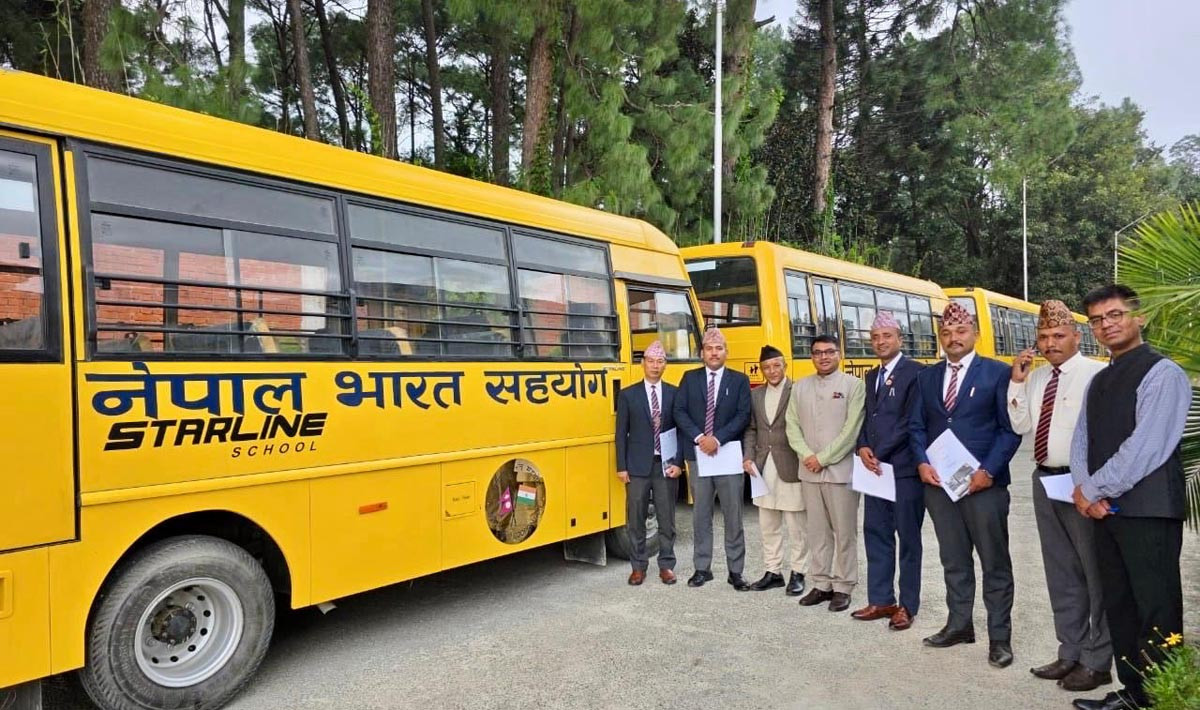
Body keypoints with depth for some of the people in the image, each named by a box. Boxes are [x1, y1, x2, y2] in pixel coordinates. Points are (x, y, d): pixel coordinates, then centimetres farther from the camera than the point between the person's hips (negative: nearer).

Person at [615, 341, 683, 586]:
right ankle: (638, 566, 19)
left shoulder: (674, 393, 4)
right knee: (635, 519, 6)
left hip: (666, 465, 0)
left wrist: (678, 462, -5)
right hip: (637, 465, 0)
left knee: (666, 519, 7)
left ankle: (666, 565, 20)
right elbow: (621, 433, 2)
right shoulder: (628, 395, 2)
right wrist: (621, 467, -3)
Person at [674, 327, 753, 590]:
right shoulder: (689, 378, 8)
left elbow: (743, 415, -5)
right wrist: (699, 438, -13)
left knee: (733, 516, 4)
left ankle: (735, 571, 14)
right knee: (701, 515, 8)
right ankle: (702, 568, 19)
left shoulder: (739, 380, 5)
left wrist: (718, 439, -16)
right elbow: (680, 412, 0)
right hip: (698, 455, 1)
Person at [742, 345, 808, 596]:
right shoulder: (755, 395, 11)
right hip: (763, 469, 6)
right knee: (768, 525, 13)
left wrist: (806, 461, -18)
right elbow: (751, 429, 13)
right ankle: (773, 572, 25)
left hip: (791, 467, -6)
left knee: (796, 525, 5)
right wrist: (748, 457, 1)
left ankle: (797, 573, 17)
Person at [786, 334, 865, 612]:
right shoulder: (800, 387, 11)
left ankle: (843, 587, 13)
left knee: (844, 532, 2)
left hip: (841, 470, -4)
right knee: (818, 532, 10)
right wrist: (806, 456, -8)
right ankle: (822, 584, 20)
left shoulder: (853, 385, -3)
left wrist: (823, 458, -12)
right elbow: (792, 426, 8)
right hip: (809, 471, 4)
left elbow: (852, 429, -10)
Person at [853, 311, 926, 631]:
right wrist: (863, 448, -3)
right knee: (875, 534, 11)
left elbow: (911, 421, -15)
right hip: (875, 468, 7)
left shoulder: (915, 372, -9)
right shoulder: (872, 376, 16)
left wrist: (879, 453, -14)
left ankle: (908, 605, 15)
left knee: (908, 538, 4)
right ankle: (880, 600, 21)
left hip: (904, 468, -7)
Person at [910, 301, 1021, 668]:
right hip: (938, 482, 4)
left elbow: (1011, 428, -6)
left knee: (995, 562, 5)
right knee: (953, 560, 15)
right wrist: (922, 463, -5)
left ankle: (999, 636, 17)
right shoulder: (927, 376, 11)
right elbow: (917, 425, 10)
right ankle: (959, 624, 27)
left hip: (983, 482, -4)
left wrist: (988, 471, -15)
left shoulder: (998, 372, -3)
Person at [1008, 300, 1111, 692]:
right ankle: (1070, 653, 29)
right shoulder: (1035, 377, 10)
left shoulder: (1096, 373, -10)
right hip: (1044, 480, 7)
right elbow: (1020, 425, 8)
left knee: (1094, 572, 3)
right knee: (1061, 572, 16)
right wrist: (1017, 381, -1)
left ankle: (1097, 662, 16)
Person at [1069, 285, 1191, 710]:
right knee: (1118, 606, 14)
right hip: (1106, 510, 8)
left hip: (1148, 511, -8)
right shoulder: (1098, 382, 16)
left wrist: (1092, 490, -10)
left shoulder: (1161, 373, -8)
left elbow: (1146, 446, -16)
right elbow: (1081, 443, 13)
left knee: (1157, 612, -1)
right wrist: (1086, 491, -4)